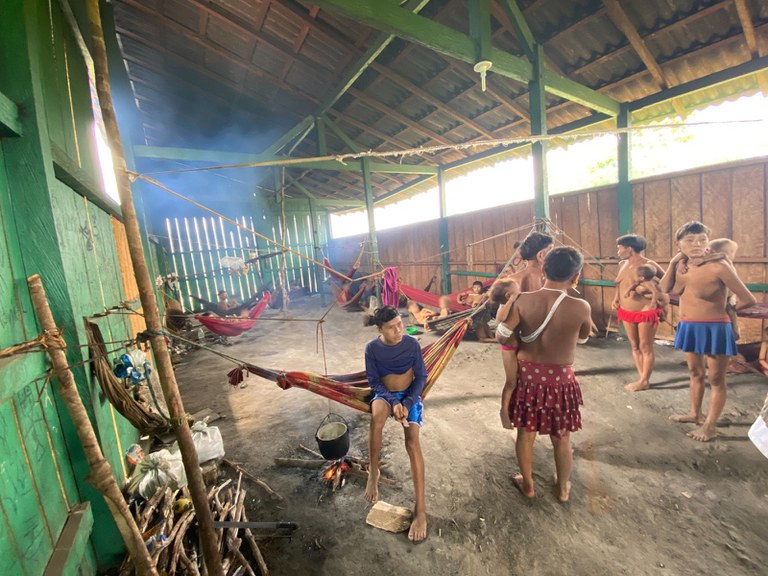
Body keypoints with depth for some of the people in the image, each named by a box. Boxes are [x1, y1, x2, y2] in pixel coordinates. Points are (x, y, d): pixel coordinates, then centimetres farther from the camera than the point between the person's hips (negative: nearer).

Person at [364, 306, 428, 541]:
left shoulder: (411, 343, -13)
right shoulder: (372, 348, -13)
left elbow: (421, 376, -6)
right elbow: (373, 381, -7)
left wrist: (408, 403, -18)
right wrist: (393, 401, -22)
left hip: (410, 395, 0)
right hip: (385, 395, 0)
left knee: (412, 442, -21)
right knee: (377, 415, -36)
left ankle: (420, 508, -11)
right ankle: (373, 472, -17)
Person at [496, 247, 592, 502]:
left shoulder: (523, 301, -16)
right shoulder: (581, 307, -17)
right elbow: (583, 337, 2)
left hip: (528, 374, 1)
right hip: (560, 378, -1)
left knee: (526, 432, 20)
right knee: (561, 438, 22)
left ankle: (527, 484, 40)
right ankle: (563, 488, 43)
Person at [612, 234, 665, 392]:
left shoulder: (649, 265, -14)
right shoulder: (622, 264, 6)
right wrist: (616, 299, 7)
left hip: (646, 312, -7)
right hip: (627, 312, 7)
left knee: (646, 347, 3)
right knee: (634, 346, 12)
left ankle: (644, 381, 14)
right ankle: (642, 378, 23)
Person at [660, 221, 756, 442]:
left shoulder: (719, 267, -18)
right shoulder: (682, 265, 0)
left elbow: (748, 300, -13)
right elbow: (666, 288, 8)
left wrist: (720, 310, 3)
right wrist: (673, 262, 0)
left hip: (714, 329, -6)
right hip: (688, 327, 6)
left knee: (716, 379, 9)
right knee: (695, 373, 21)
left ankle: (710, 425, 21)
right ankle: (695, 413, 37)